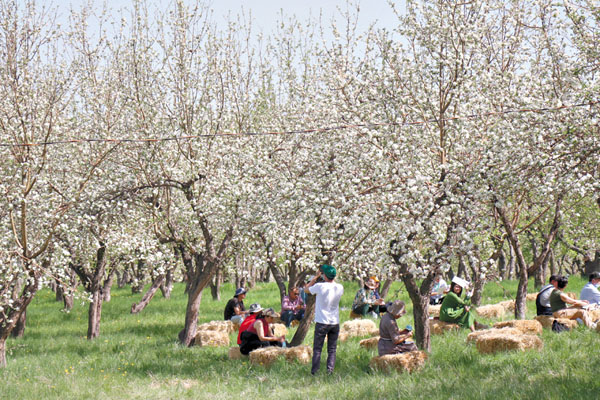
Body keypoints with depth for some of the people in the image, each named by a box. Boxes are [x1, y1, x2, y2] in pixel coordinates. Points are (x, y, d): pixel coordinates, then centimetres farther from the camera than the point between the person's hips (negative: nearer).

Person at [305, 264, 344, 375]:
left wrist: (316, 276, 10)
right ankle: (330, 370, 0)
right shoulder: (339, 287, -1)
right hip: (335, 323, 3)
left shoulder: (320, 286, -13)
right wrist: (330, 279, 19)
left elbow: (307, 288, 7)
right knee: (332, 350, 8)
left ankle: (314, 371, 1)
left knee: (317, 349, 4)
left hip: (322, 322, -3)